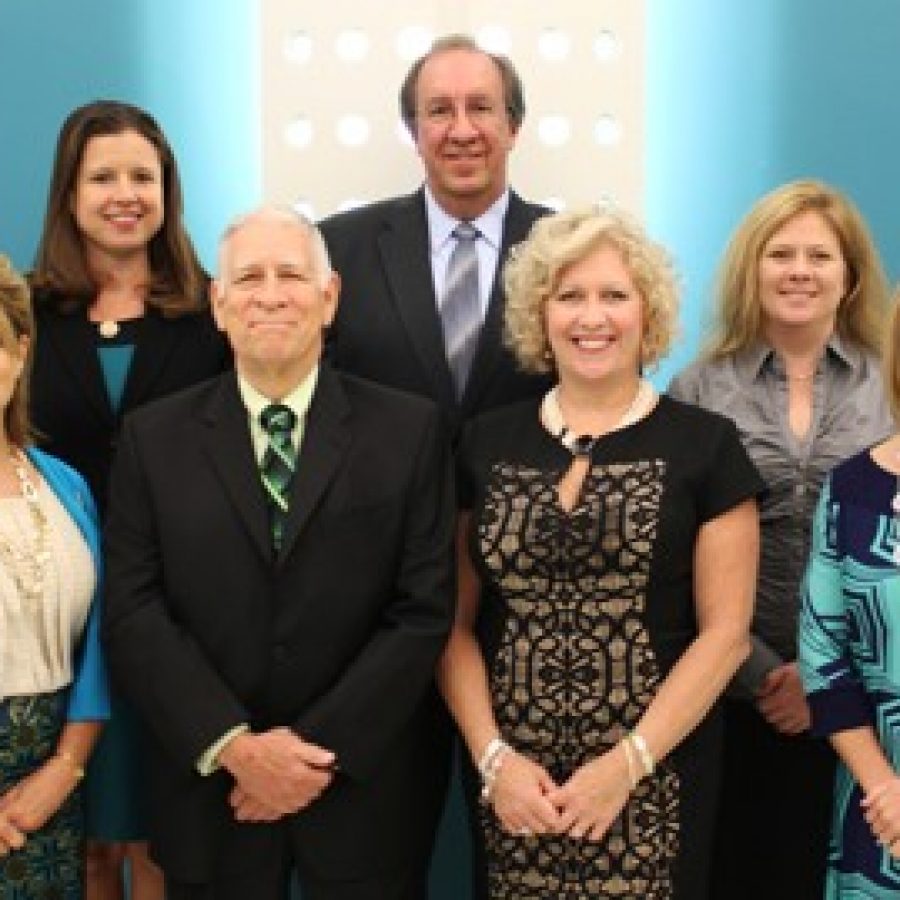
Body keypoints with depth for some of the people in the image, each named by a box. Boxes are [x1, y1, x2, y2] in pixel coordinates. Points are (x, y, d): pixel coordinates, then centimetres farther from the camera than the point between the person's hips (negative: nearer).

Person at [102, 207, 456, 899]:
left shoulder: (410, 430, -2)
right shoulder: (153, 439, 1)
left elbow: (425, 610, -6)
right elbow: (134, 613, -4)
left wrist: (322, 744, -12)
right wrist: (233, 745, -14)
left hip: (362, 793, -1)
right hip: (209, 790, 1)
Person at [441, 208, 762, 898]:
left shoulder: (704, 445, -3)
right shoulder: (486, 444, 4)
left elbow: (725, 632, -4)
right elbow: (456, 624, 5)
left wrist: (626, 766, -12)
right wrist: (494, 757, -7)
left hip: (652, 782, -2)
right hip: (509, 780, 2)